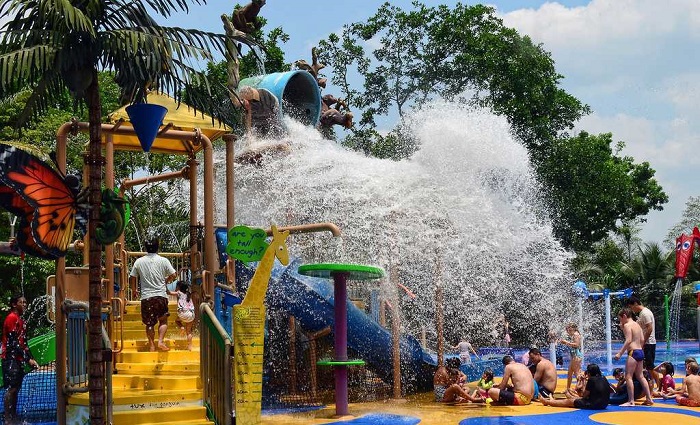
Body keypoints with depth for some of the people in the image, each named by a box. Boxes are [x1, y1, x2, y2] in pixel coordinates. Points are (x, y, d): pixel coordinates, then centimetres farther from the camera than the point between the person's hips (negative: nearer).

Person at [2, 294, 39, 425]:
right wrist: (28, 359, -17)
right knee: (11, 389, -10)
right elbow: (13, 342, -16)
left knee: (15, 389, 10)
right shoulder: (12, 318, -10)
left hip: (18, 359, 9)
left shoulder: (20, 320, 19)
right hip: (11, 358, -9)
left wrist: (31, 358, 12)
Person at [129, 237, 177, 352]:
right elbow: (173, 275, -1)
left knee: (149, 323, 9)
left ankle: (152, 345, 7)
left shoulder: (139, 262, 1)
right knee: (163, 321, 12)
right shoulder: (163, 261, -3)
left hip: (146, 296, 1)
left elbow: (132, 277, 6)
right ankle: (160, 341, -4)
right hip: (161, 295, -1)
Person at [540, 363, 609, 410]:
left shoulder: (591, 379, -12)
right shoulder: (603, 379, 9)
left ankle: (547, 402, 28)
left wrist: (585, 384, 9)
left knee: (569, 401, 11)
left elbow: (585, 395, -4)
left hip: (594, 405, -9)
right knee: (578, 398, 28)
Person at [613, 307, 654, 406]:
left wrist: (620, 353, -19)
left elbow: (628, 340, -18)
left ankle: (631, 401, -9)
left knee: (628, 377, -6)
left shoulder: (627, 325, -9)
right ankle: (649, 399, 18)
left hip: (633, 352, -9)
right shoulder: (637, 325, 16)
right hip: (640, 351, 9)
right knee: (640, 376, 17)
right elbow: (642, 340, 13)